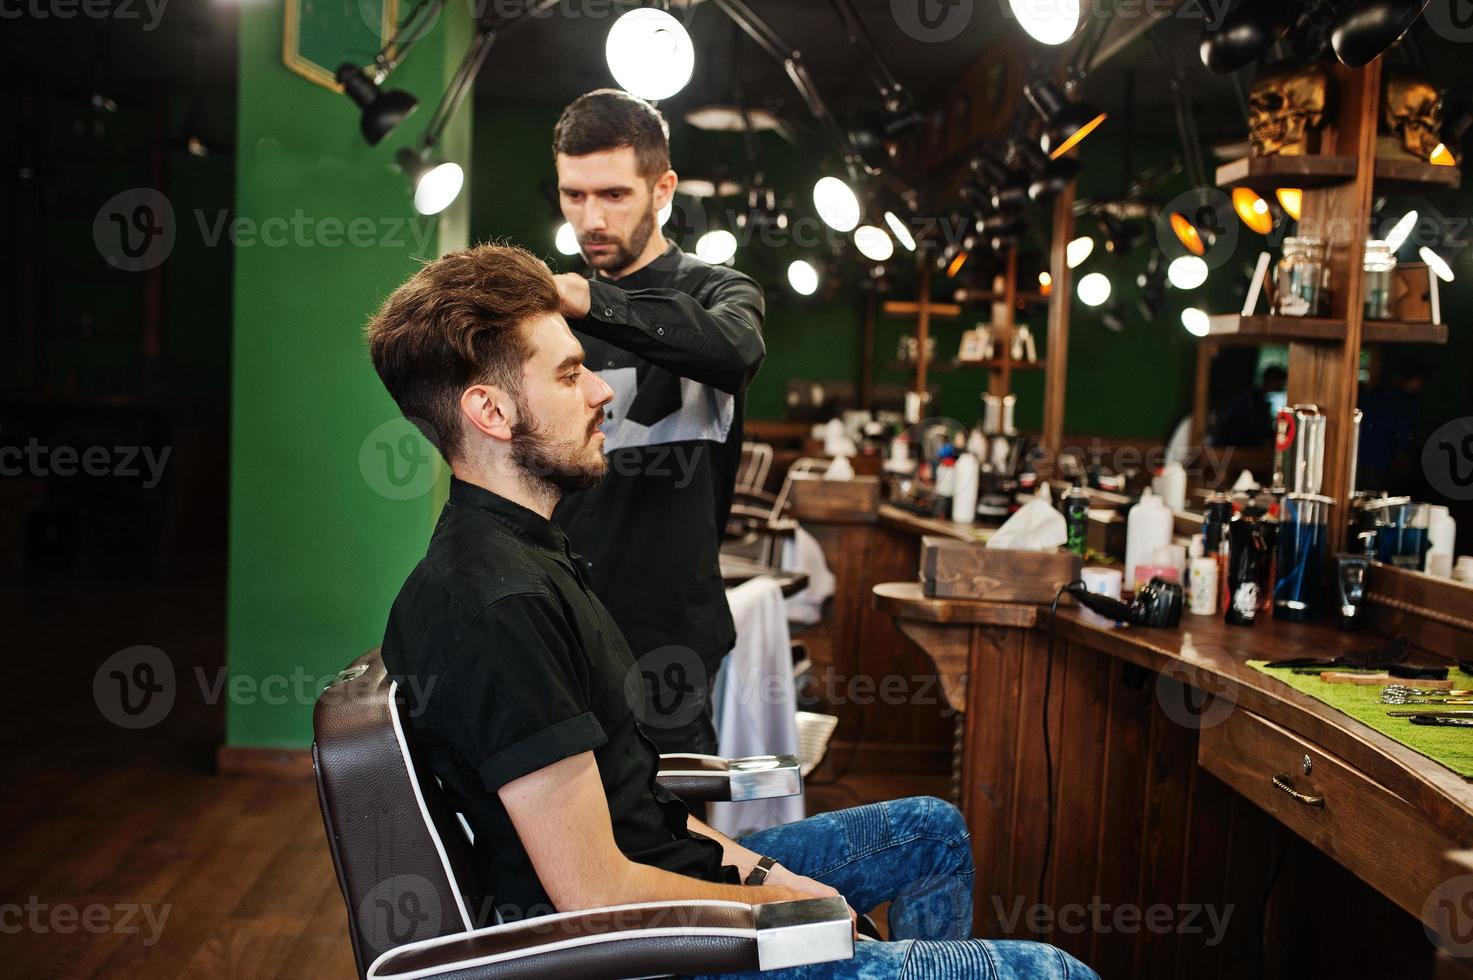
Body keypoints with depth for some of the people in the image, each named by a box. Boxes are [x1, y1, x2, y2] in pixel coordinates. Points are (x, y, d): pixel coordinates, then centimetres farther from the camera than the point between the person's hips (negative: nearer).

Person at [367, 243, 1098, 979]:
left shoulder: (525, 551, 6)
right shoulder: (498, 603, -27)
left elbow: (616, 794, 10)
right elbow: (598, 893, -26)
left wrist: (750, 867, 2)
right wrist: (779, 899, -10)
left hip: (675, 864, 10)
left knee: (933, 829, 25)